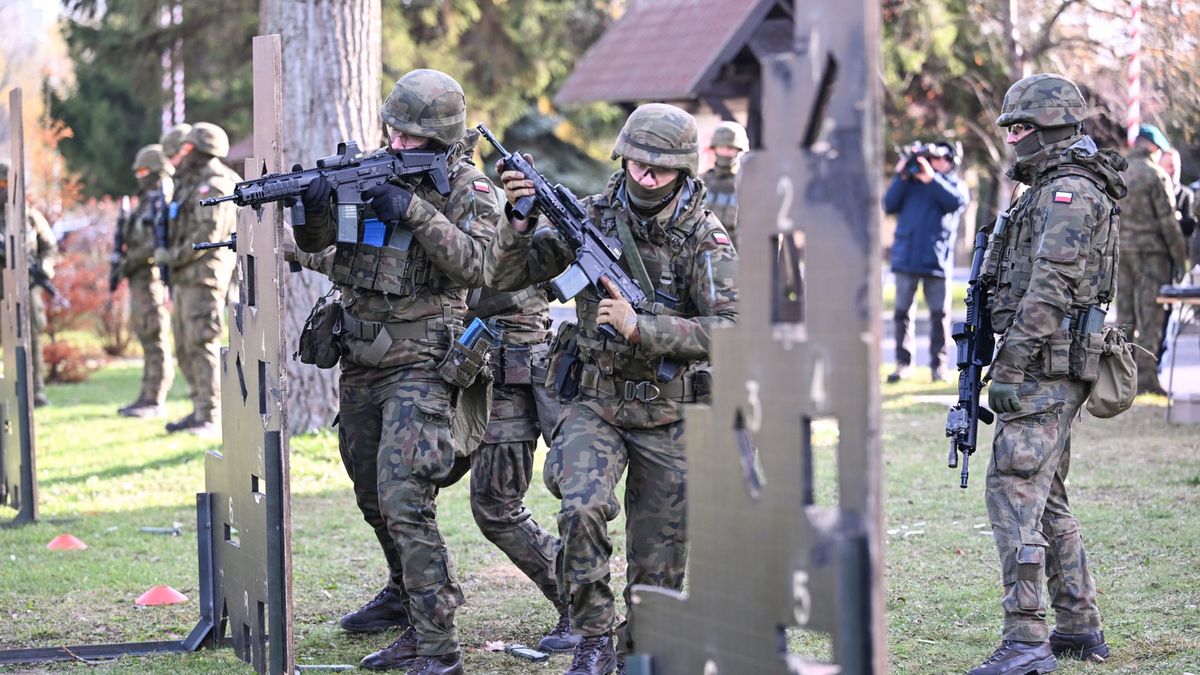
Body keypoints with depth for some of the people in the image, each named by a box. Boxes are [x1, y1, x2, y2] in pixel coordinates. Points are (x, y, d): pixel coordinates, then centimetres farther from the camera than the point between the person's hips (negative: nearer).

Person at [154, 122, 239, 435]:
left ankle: (210, 419, -13)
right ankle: (199, 411, 16)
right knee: (184, 350, 11)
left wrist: (172, 256, -14)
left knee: (202, 346, -12)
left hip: (204, 278, -10)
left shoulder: (214, 186, -12)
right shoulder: (190, 186, 19)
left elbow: (207, 234, -20)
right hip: (184, 280, 10)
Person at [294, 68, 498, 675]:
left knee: (404, 501, -17)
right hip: (361, 364, 7)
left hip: (419, 367, -7)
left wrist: (415, 213, -28)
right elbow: (313, 240, 3)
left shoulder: (469, 189, -5)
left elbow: (472, 265, -19)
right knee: (374, 496, 20)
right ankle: (407, 592, 44)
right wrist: (312, 204, -19)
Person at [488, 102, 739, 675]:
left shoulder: (706, 240, -8)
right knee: (582, 508, -26)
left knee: (659, 564, 4)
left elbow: (730, 329, -19)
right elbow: (504, 277, 1)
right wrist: (519, 220, -18)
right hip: (594, 403, 1)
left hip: (668, 417, 0)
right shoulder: (590, 217, -1)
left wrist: (638, 327, -26)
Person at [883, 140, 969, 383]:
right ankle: (902, 363, 8)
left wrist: (931, 179, -18)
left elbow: (958, 201, -15)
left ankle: (938, 365, 5)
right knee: (902, 312, 3)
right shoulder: (911, 181, 13)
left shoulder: (954, 183, 8)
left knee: (939, 314, -1)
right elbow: (889, 205, 3)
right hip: (906, 259, 2)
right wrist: (901, 178, -6)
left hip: (936, 261, -2)